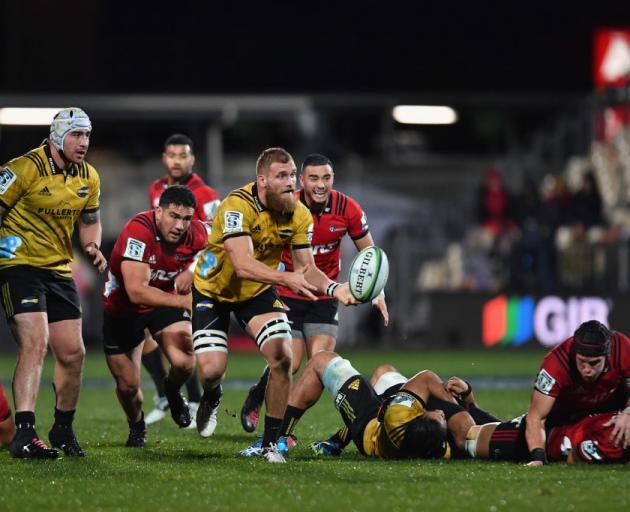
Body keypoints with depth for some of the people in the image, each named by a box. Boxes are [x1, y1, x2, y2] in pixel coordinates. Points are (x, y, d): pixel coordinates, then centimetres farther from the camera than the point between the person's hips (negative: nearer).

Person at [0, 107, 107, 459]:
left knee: (73, 353, 9)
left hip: (60, 270, 7)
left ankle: (63, 430, 29)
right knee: (35, 343, -22)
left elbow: (90, 221, 20)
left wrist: (92, 246, 0)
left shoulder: (89, 178, 6)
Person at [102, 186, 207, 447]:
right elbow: (136, 291, -39)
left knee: (184, 362, -22)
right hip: (122, 307, -3)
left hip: (165, 303, 3)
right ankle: (136, 425, 37)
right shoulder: (138, 231, -33)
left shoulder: (197, 234, -18)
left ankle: (173, 391, 15)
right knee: (128, 386, 2)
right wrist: (184, 301, -40)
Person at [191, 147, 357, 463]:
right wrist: (287, 278, -56)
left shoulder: (299, 215, -14)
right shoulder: (237, 206, -32)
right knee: (211, 369, -15)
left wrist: (334, 288, -30)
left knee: (282, 357, -15)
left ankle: (270, 443, 0)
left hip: (258, 293, 4)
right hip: (214, 288, -4)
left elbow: (306, 267, -10)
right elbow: (243, 264, -42)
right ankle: (211, 399, 26)